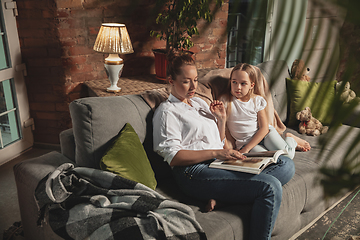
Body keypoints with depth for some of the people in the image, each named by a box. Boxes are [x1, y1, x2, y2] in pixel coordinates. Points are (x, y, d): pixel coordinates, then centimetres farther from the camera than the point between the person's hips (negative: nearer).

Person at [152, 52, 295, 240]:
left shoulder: (200, 103, 25)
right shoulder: (167, 111, 2)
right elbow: (173, 157, -10)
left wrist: (221, 119, 9)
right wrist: (216, 153, -17)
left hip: (220, 164, 9)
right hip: (195, 171, -9)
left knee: (286, 164, -7)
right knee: (271, 187, -25)